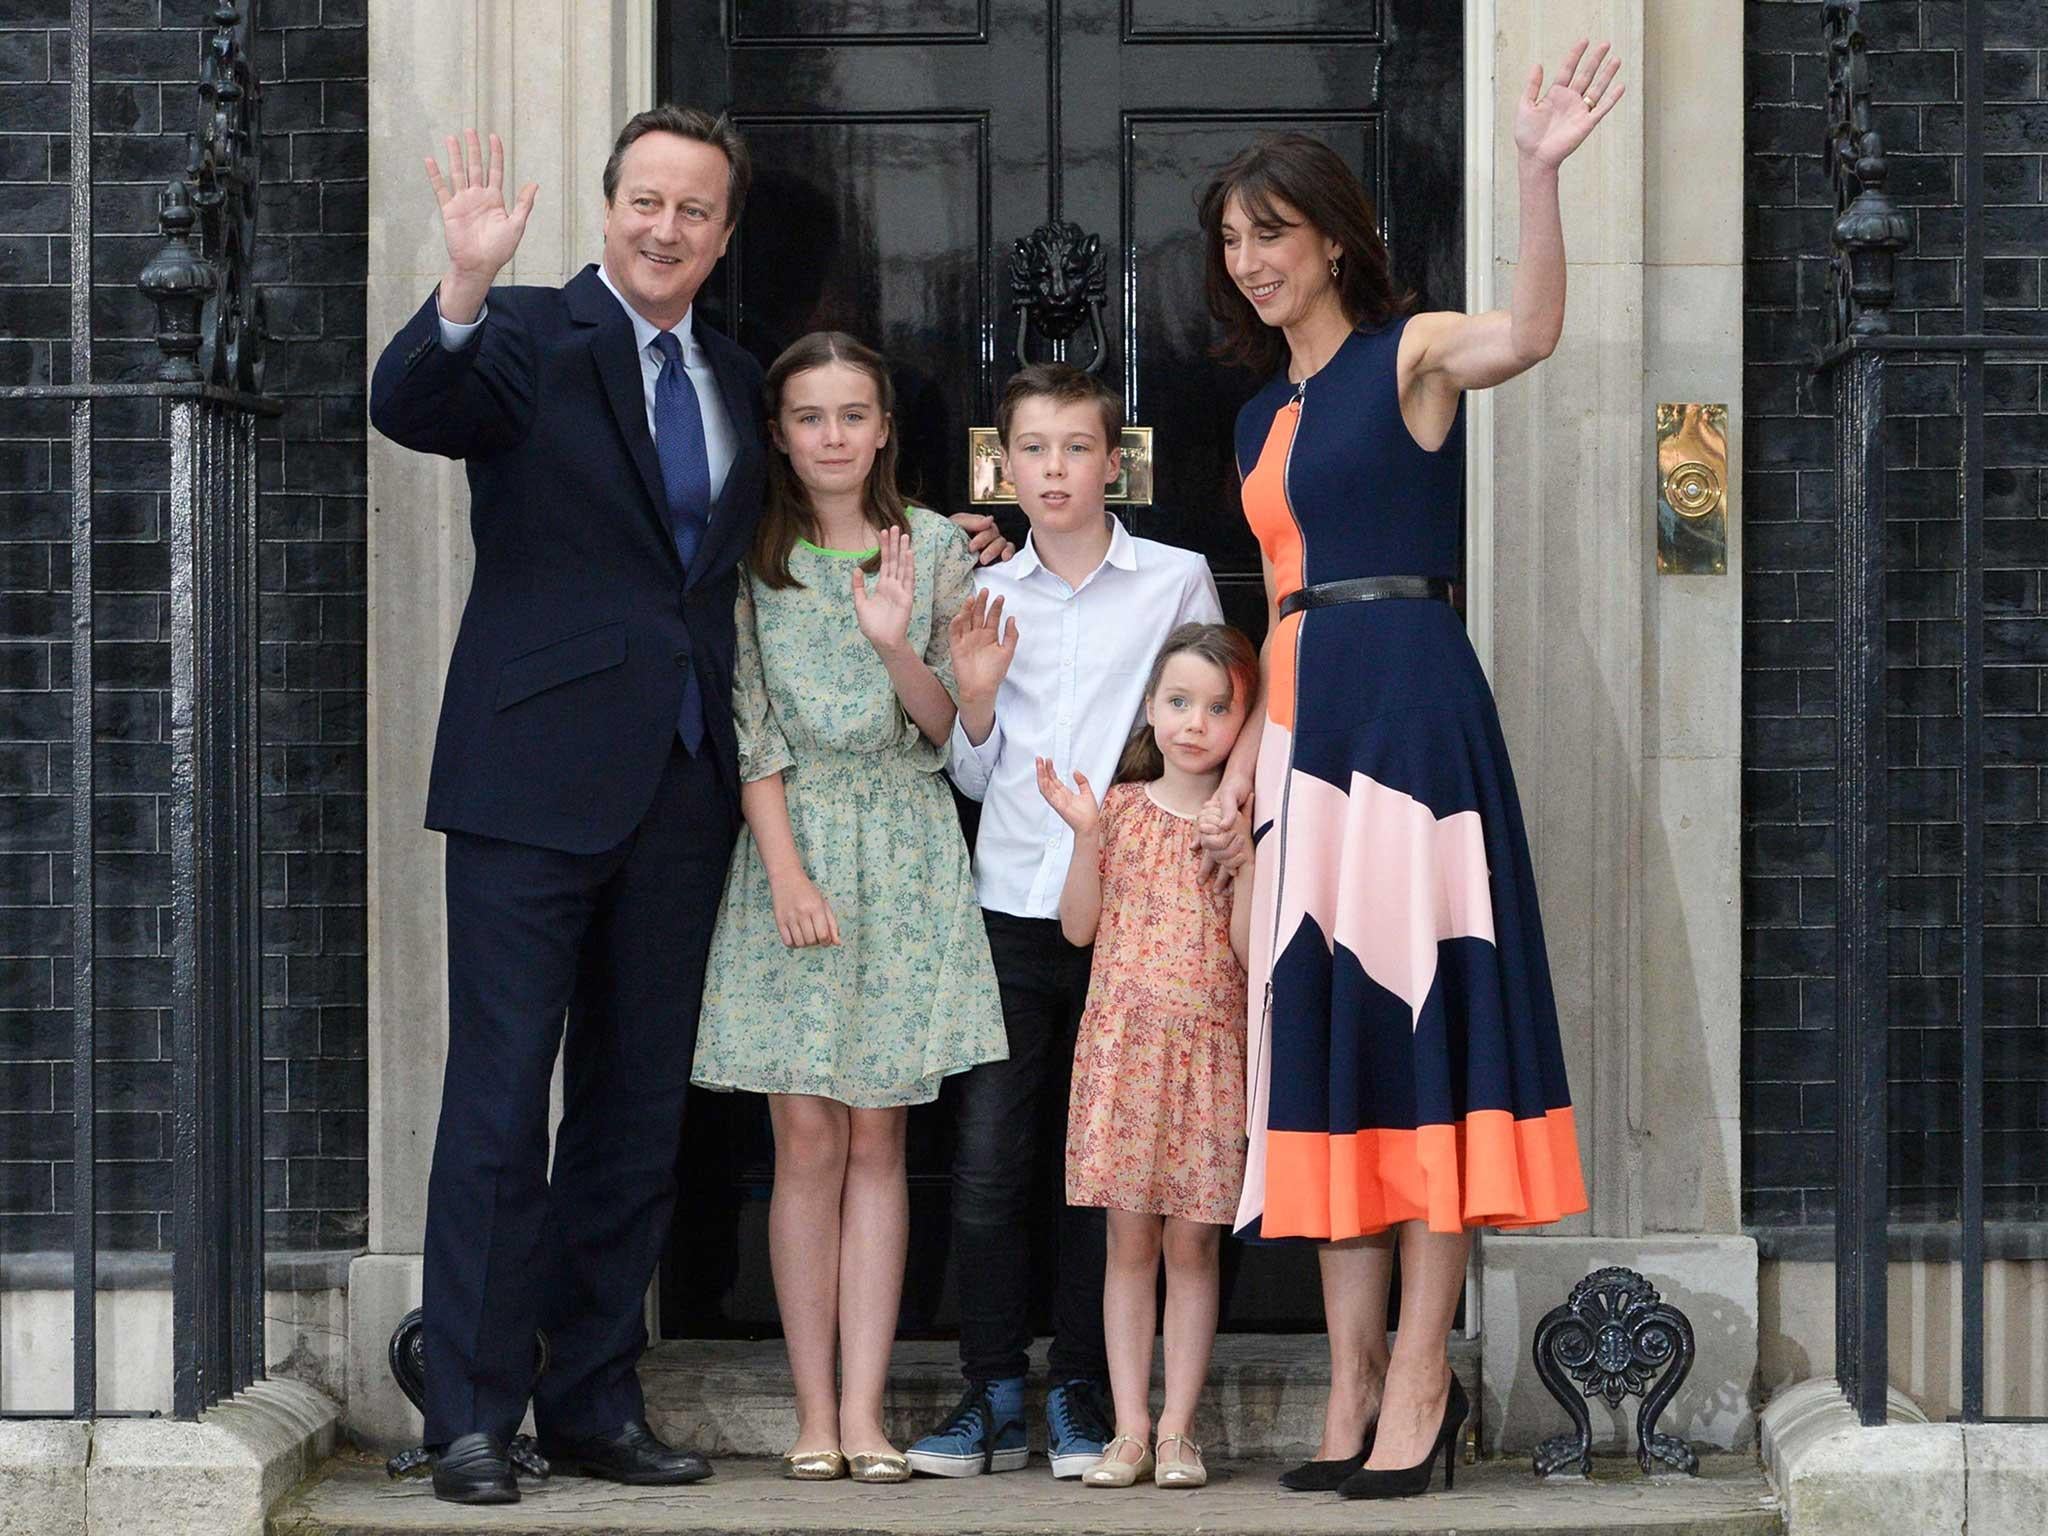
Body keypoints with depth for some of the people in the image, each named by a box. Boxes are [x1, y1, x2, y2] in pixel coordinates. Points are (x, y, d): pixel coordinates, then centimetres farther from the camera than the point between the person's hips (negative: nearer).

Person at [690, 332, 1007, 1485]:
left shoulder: (936, 550, 6)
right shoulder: (753, 558, 3)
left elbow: (952, 723, 4)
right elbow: (751, 728, -2)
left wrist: (896, 645, -16)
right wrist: (787, 870, -12)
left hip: (908, 856, 1)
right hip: (792, 840, -1)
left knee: (877, 1138, 0)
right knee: (808, 1140, -2)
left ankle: (864, 1408, 0)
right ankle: (815, 1411, 1)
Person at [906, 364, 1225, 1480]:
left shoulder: (1177, 582, 4)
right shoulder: (988, 598, 11)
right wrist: (975, 696, -3)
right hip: (1010, 905, 2)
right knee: (985, 1158, -4)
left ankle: (1080, 1394, 11)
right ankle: (993, 1395, 5)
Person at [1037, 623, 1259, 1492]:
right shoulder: (1121, 808, 6)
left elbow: (1250, 947, -6)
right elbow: (1079, 926, 3)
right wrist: (1085, 836, -8)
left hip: (1208, 1049, -1)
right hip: (1122, 1040, 1)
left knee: (1192, 1242, 1)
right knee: (1130, 1239, 2)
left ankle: (1177, 1430, 5)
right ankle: (1129, 1429, 5)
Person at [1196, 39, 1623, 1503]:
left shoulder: (1410, 355, -2)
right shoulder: (1265, 418, 20)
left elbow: (1530, 332, -24)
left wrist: (1541, 172, -37)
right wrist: (1250, 749, 17)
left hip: (1411, 707, -8)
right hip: (1307, 723, 8)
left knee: (1416, 1011, -8)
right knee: (1322, 1031, 5)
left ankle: (1421, 1376, -6)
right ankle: (1354, 1380, 9)